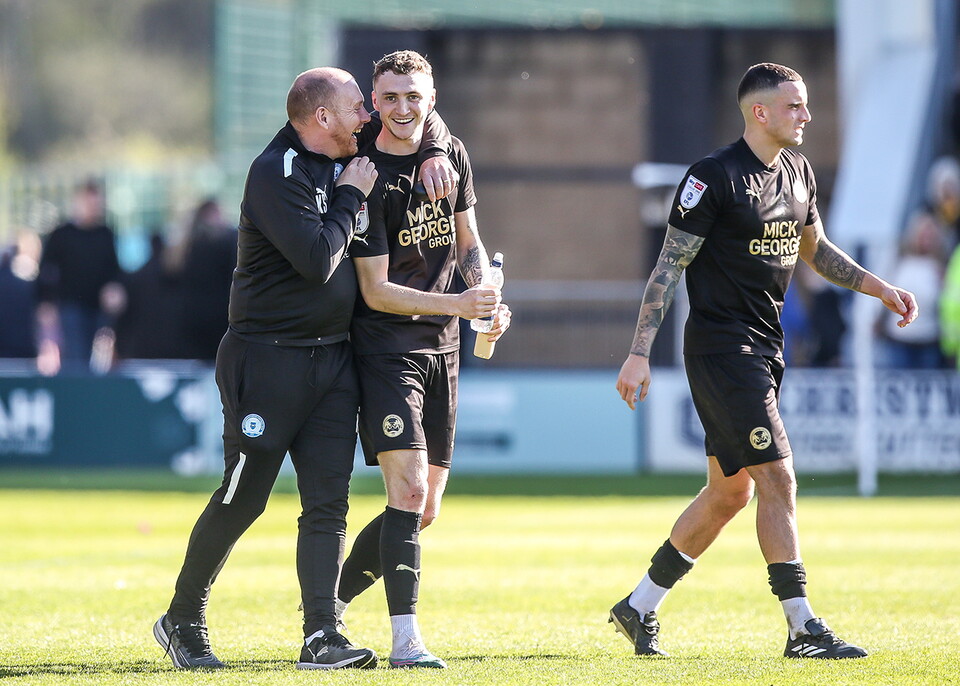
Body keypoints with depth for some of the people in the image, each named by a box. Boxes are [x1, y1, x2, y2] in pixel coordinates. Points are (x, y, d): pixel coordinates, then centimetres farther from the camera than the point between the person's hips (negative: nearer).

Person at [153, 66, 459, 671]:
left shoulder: (344, 156, 9)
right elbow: (317, 259, -24)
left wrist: (434, 151, 5)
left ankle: (321, 637, -5)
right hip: (268, 359, -7)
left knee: (328, 502, -2)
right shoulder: (276, 172, -15)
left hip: (333, 359, 7)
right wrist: (351, 196, -13)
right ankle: (184, 619, 16)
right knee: (242, 500, 0)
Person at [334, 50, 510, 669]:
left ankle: (330, 602, 25)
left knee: (424, 510, 9)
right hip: (385, 346, -7)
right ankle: (406, 640, -16)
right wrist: (458, 303, -24)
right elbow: (377, 292, -15)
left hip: (442, 347, 7)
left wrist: (488, 292, -1)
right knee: (408, 492, -17)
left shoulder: (451, 155, 7)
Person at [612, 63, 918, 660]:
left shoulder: (798, 173, 10)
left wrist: (879, 288, 16)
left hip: (765, 346, 9)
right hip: (720, 347, -9)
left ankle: (639, 608, 23)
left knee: (730, 491, 11)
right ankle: (803, 629, -10)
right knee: (778, 479, -13)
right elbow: (669, 267, -12)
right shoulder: (714, 178, -14)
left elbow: (815, 250, 26)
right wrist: (640, 353, -15)